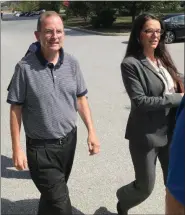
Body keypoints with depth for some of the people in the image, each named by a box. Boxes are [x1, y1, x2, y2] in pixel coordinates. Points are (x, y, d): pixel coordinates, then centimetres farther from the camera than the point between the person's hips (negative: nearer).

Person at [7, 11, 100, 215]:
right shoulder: (25, 67, -16)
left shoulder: (71, 63, -4)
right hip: (41, 147, -4)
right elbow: (16, 109, -10)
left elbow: (80, 98, 5)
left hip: (69, 140, 5)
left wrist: (91, 131, 2)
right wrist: (17, 149, -9)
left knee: (52, 194, 24)